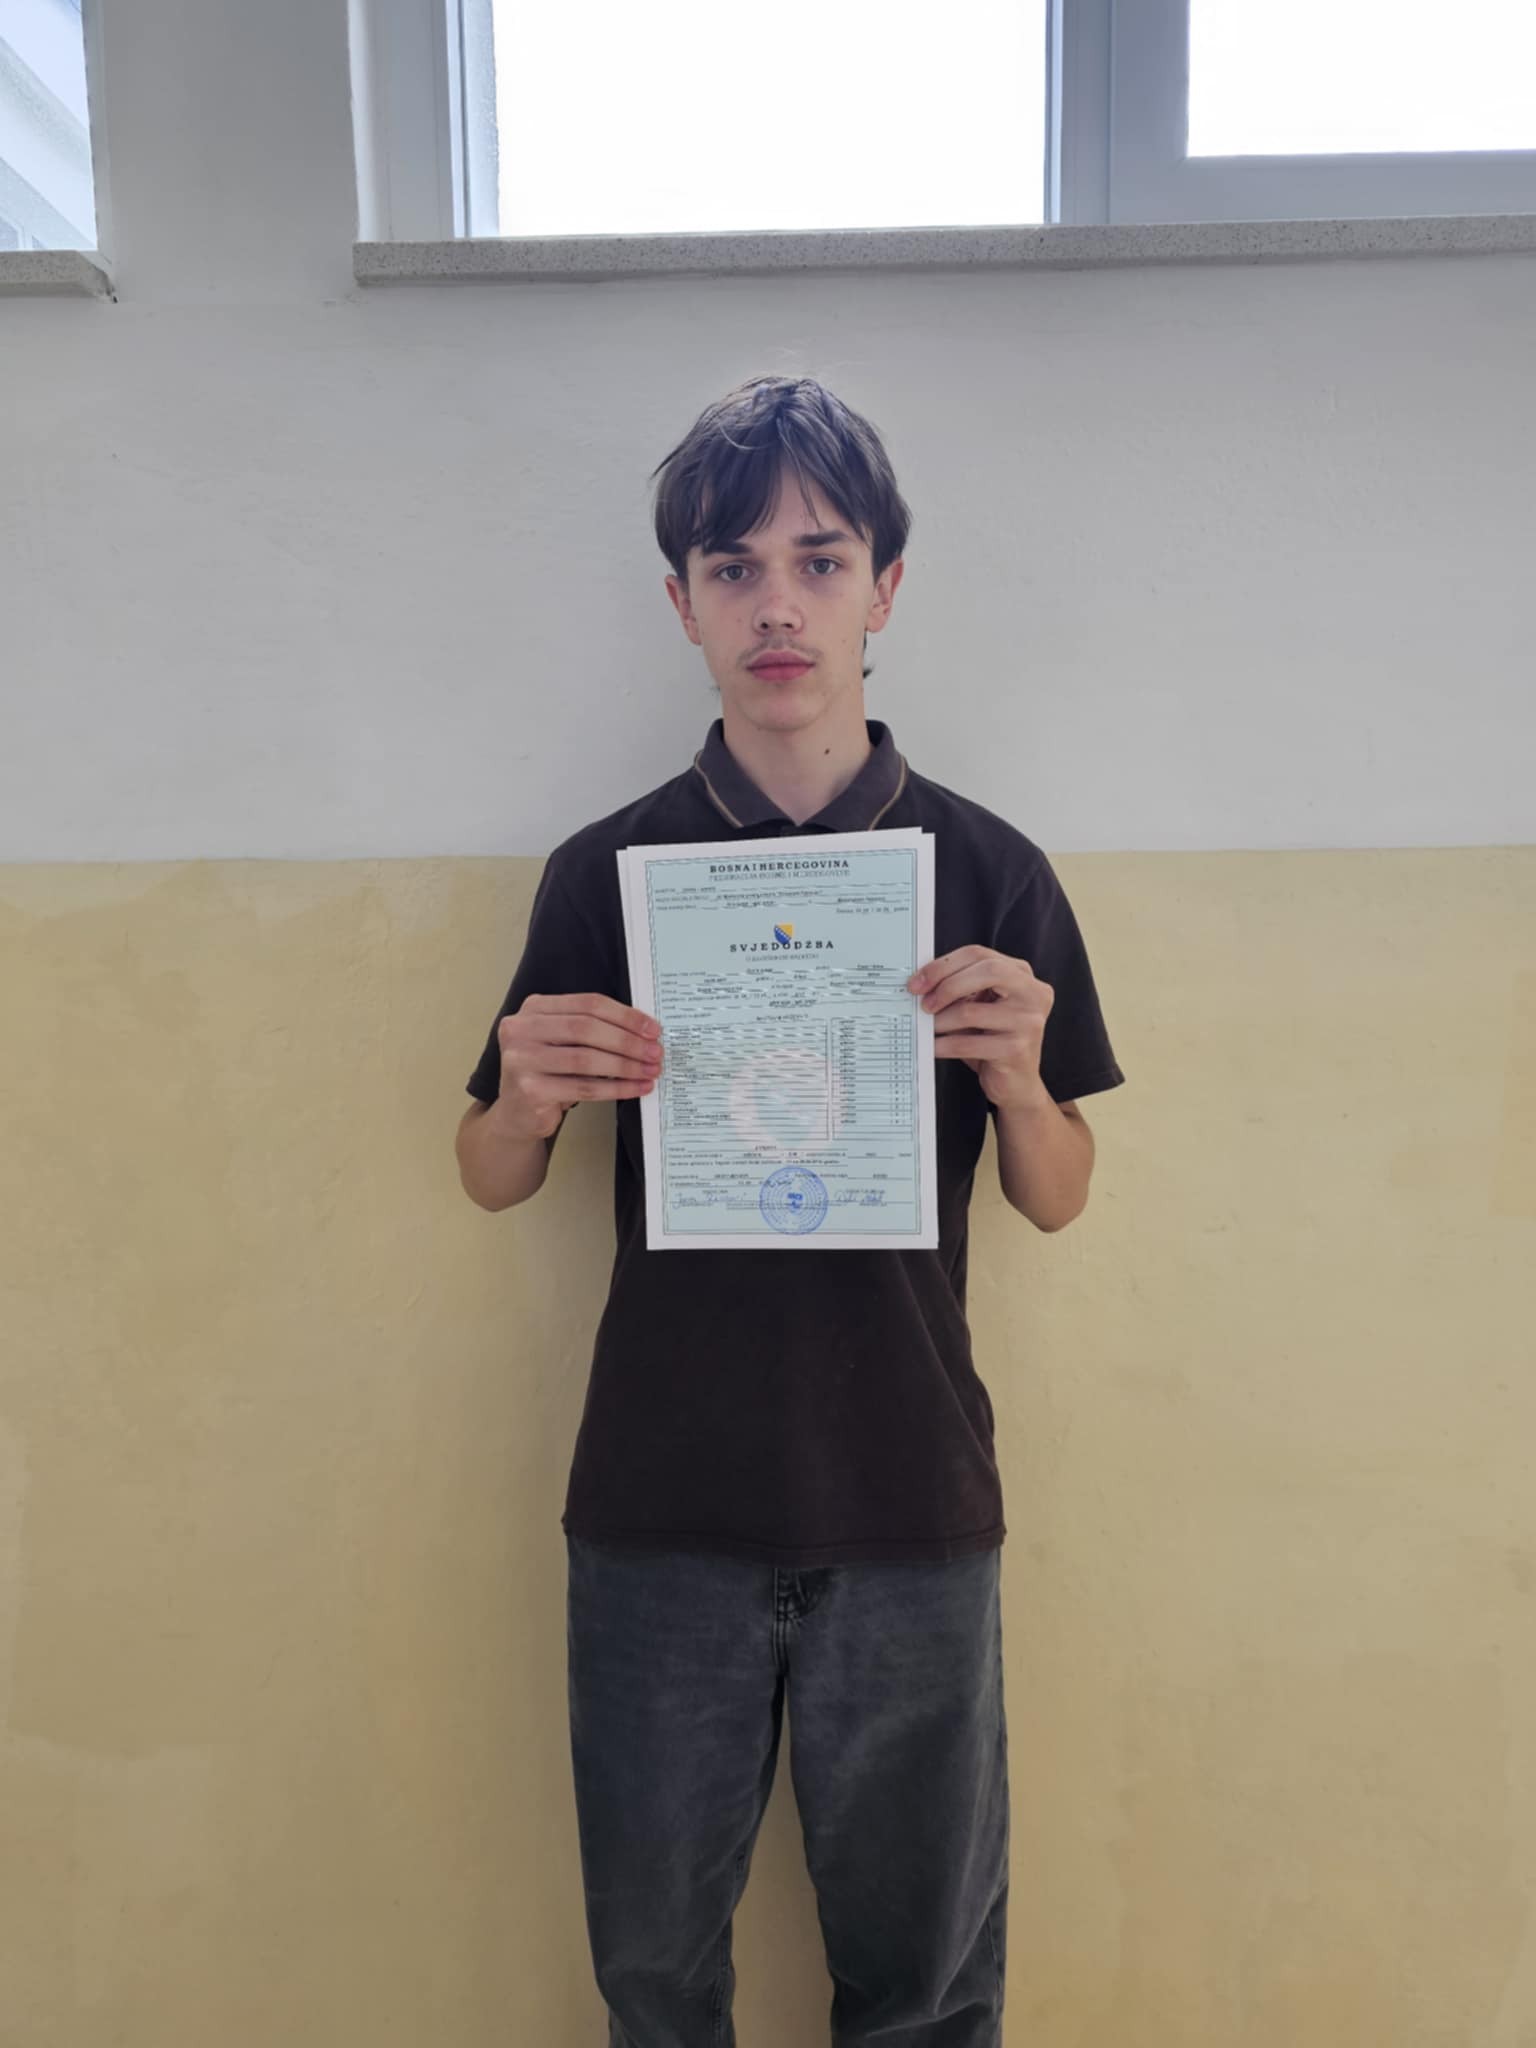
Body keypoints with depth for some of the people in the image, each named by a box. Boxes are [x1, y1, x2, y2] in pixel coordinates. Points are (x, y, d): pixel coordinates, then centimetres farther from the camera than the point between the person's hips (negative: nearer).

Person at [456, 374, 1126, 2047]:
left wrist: (1016, 1078, -18)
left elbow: (1057, 1202, 3)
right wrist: (531, 1098, -18)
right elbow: (490, 1182, 4)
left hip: (912, 1505, 0)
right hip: (659, 1500, 0)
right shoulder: (605, 870, -2)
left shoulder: (986, 871, -2)